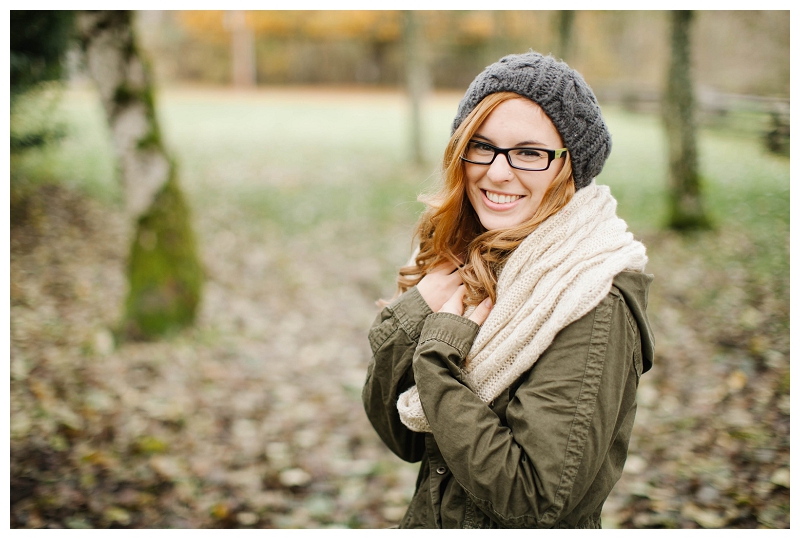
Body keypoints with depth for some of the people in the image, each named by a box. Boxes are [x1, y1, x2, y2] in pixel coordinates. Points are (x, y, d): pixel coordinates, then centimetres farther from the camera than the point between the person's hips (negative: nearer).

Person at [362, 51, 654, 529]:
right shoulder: (464, 257, -5)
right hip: (429, 519, 6)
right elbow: (400, 437, -4)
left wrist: (439, 351, -24)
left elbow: (532, 498, -28)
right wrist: (414, 315, -19)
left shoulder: (593, 304, -23)